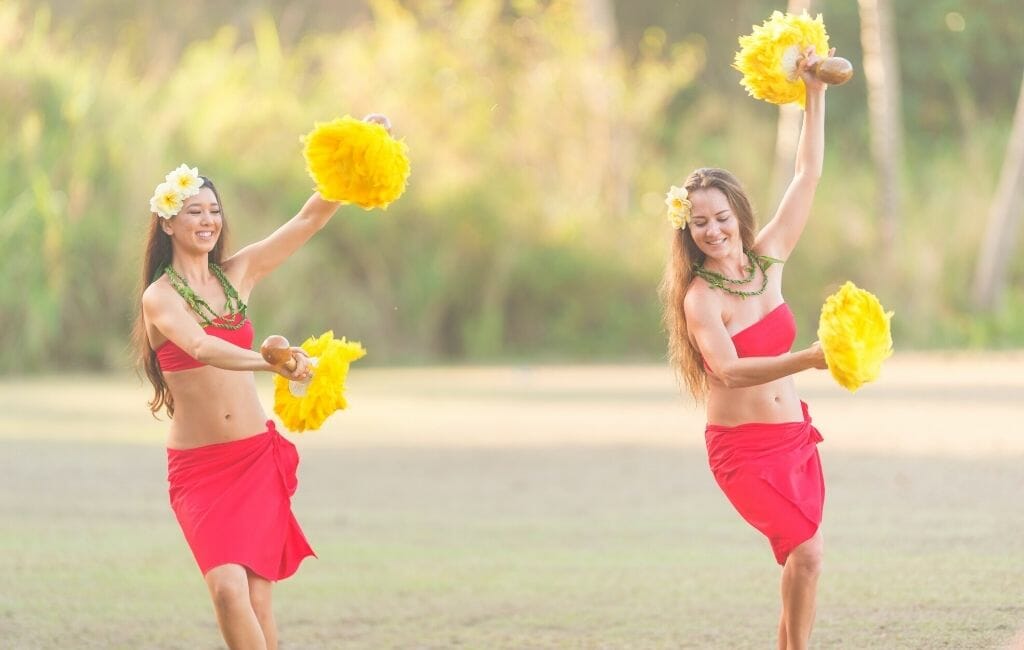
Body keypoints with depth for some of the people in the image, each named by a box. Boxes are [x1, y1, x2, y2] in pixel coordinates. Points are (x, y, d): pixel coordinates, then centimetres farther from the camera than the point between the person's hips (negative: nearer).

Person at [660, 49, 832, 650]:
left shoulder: (767, 261, 2)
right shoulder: (700, 297, -13)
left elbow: (808, 177, 7)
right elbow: (731, 371, -28)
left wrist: (816, 95, 3)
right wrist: (808, 360, -40)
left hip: (794, 437, 6)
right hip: (742, 447, -6)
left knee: (803, 560, 4)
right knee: (806, 553, -17)